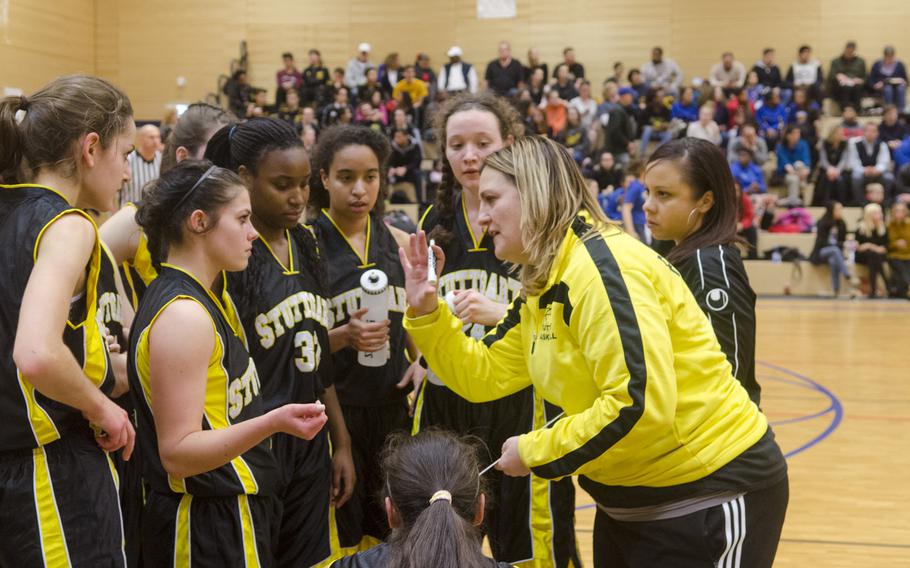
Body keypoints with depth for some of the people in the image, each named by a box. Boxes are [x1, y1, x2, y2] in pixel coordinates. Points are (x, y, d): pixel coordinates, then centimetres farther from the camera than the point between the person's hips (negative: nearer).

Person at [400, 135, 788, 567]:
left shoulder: (602, 269, -23)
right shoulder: (542, 286, 6)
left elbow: (641, 407, -31)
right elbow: (482, 376, 10)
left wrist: (534, 452, -21)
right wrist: (426, 312, -2)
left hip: (709, 492, -9)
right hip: (632, 497, 9)